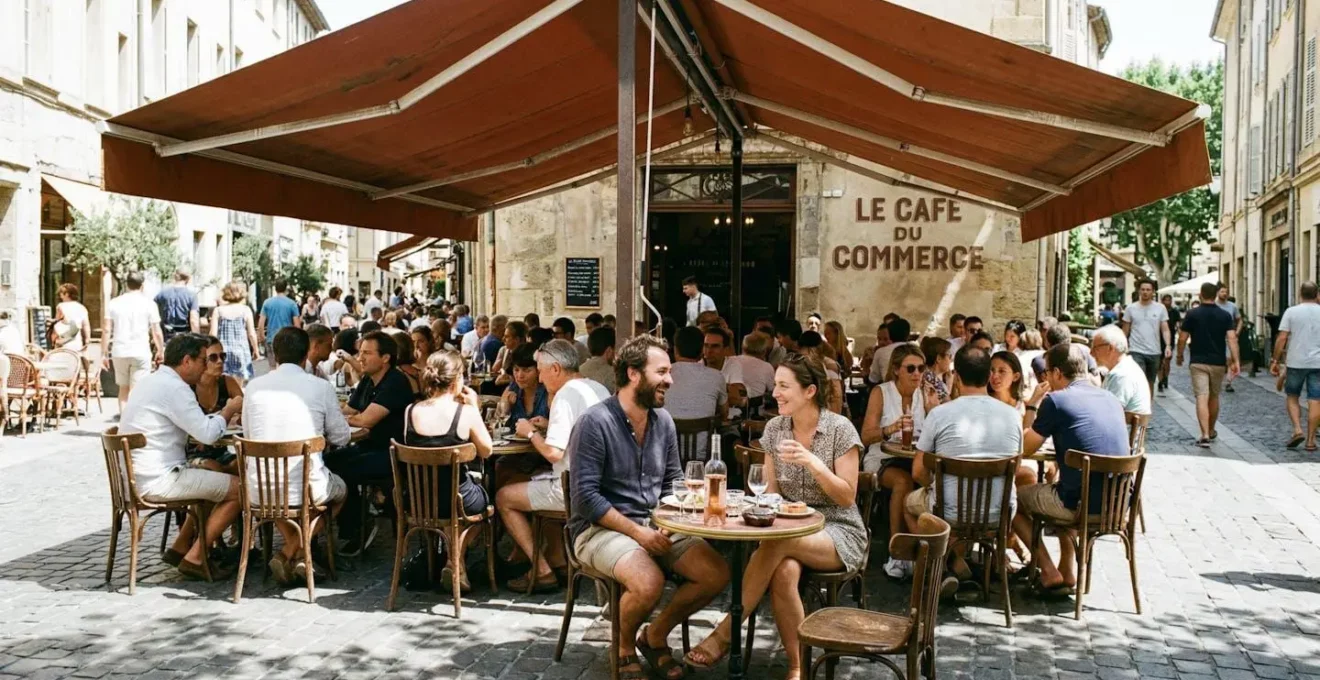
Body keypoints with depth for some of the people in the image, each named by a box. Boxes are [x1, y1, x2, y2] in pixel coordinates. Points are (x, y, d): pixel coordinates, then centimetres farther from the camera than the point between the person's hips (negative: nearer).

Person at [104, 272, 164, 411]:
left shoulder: (114, 303, 5)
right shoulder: (149, 304, -3)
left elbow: (106, 330, 2)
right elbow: (156, 332, -3)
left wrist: (105, 353, 8)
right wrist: (161, 350, 11)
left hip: (119, 352, 3)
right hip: (141, 353, -3)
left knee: (123, 388, 17)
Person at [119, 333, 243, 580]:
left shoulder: (150, 381, 16)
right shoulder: (173, 387, -17)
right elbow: (206, 433, -19)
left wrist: (224, 413, 13)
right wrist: (229, 410, -2)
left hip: (138, 476, 11)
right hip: (157, 481, -11)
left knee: (215, 477, 25)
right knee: (238, 489, -9)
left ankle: (180, 547, 22)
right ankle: (194, 558, -3)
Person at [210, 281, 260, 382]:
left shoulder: (218, 310, 2)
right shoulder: (245, 310, -1)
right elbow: (251, 334, 0)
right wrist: (255, 350, 11)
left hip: (222, 351, 1)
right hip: (240, 350, -1)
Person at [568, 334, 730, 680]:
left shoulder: (663, 420, 6)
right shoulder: (595, 422, -15)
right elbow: (586, 497, -18)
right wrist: (637, 532, -20)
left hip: (654, 525, 7)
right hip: (601, 527, -7)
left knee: (717, 573, -10)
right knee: (649, 582, -33)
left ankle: (656, 635, 13)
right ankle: (624, 649, 1)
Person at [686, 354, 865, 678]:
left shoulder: (840, 429, -9)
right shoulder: (774, 427, 4)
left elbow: (847, 497, -10)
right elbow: (771, 491, 9)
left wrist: (812, 462, -25)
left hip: (838, 532, -3)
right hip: (790, 529, 3)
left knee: (777, 543, -35)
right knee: (785, 571, -34)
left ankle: (725, 633, -25)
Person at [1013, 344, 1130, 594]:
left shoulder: (1056, 400, -9)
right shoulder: (1112, 400, 11)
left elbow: (1025, 449, 1)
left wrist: (1032, 407, 11)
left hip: (1081, 504, -7)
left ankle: (1050, 574, 13)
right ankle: (1068, 573, 32)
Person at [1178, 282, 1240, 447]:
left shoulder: (1192, 314, -5)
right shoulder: (1225, 315, 1)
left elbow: (1182, 338, -4)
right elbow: (1232, 338, -9)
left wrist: (1180, 355, 12)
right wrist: (1235, 361, -11)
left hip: (1198, 362, -3)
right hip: (1218, 362, 3)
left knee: (1202, 398, -9)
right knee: (1214, 397, 20)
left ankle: (1205, 435, -22)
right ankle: (1211, 431, 36)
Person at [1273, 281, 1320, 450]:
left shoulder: (1291, 312, -3)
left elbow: (1282, 338, -7)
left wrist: (1276, 360, -1)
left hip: (1296, 362, -1)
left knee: (1292, 397, 15)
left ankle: (1297, 429, -2)